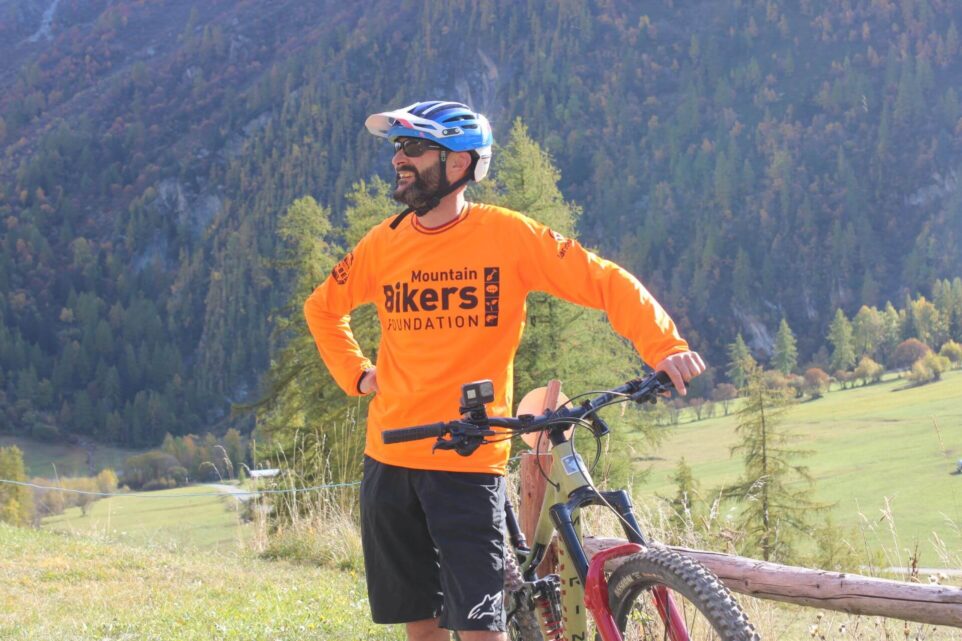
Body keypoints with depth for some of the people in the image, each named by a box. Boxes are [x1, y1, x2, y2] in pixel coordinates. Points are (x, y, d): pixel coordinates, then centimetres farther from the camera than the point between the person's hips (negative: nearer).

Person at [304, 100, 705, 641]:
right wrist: (355, 373, 10)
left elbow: (604, 281, -11)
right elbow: (323, 308, 23)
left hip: (468, 461, -4)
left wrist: (664, 345, -26)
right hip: (389, 459, 4)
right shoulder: (384, 243, 5)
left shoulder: (506, 235, -7)